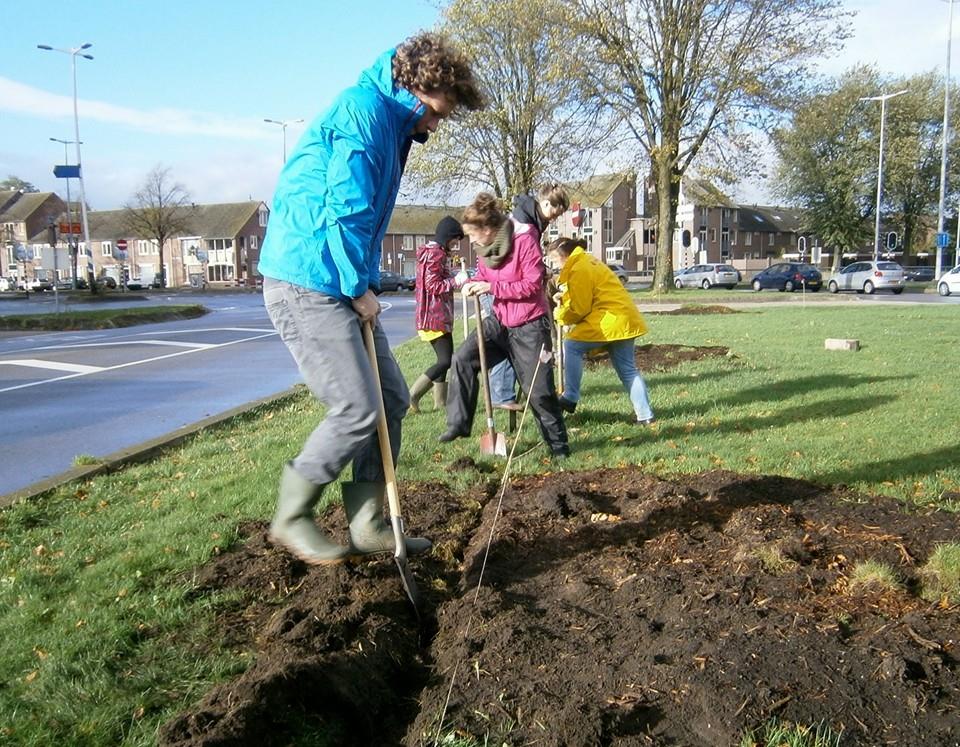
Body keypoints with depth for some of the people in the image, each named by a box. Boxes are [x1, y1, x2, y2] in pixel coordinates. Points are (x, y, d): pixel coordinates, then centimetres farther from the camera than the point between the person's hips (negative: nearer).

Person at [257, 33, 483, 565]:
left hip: (342, 288, 10)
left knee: (392, 400, 9)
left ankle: (368, 526, 17)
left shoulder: (389, 122, 20)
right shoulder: (364, 110, -13)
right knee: (357, 410, -9)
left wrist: (364, 286, 11)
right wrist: (361, 289, -11)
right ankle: (291, 519, 9)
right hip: (308, 285, -10)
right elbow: (344, 211, -20)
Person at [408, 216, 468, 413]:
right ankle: (412, 396, -9)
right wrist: (456, 281, -15)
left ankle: (441, 401, 17)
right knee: (446, 361, -11)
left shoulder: (433, 252, 20)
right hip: (435, 317, -11)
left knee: (444, 359, 13)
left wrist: (455, 278, 15)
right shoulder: (435, 254, -13)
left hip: (438, 316, 11)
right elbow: (433, 286, -19)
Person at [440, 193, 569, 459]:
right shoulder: (487, 246, 3)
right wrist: (473, 285, -7)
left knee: (539, 390, -2)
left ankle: (559, 445, 14)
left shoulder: (524, 240, -18)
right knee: (463, 358, -12)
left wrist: (492, 287, -21)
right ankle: (459, 424, -3)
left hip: (529, 325, -6)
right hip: (500, 320, 6)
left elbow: (533, 284, -20)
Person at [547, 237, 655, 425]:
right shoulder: (588, 261, 21)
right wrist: (565, 299, 6)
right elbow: (584, 297, 22)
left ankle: (570, 399, -5)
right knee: (628, 369, 11)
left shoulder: (579, 270, -12)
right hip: (626, 319, 10)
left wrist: (559, 314, 3)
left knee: (572, 346, -5)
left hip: (610, 319, -10)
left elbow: (579, 309, -13)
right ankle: (645, 415, 11)